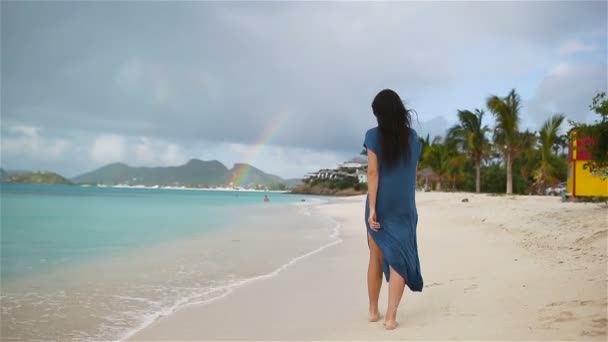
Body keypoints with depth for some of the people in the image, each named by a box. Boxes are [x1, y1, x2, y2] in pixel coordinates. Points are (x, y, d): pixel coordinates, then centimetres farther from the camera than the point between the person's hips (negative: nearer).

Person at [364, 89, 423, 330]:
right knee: (398, 260, 1)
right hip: (404, 207, 1)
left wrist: (372, 208, -13)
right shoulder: (413, 138, 5)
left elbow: (373, 172, -12)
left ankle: (373, 311, 22)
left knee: (376, 259, 12)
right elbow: (412, 172, 14)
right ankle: (391, 316, -4)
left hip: (380, 205, -1)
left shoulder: (374, 136, -6)